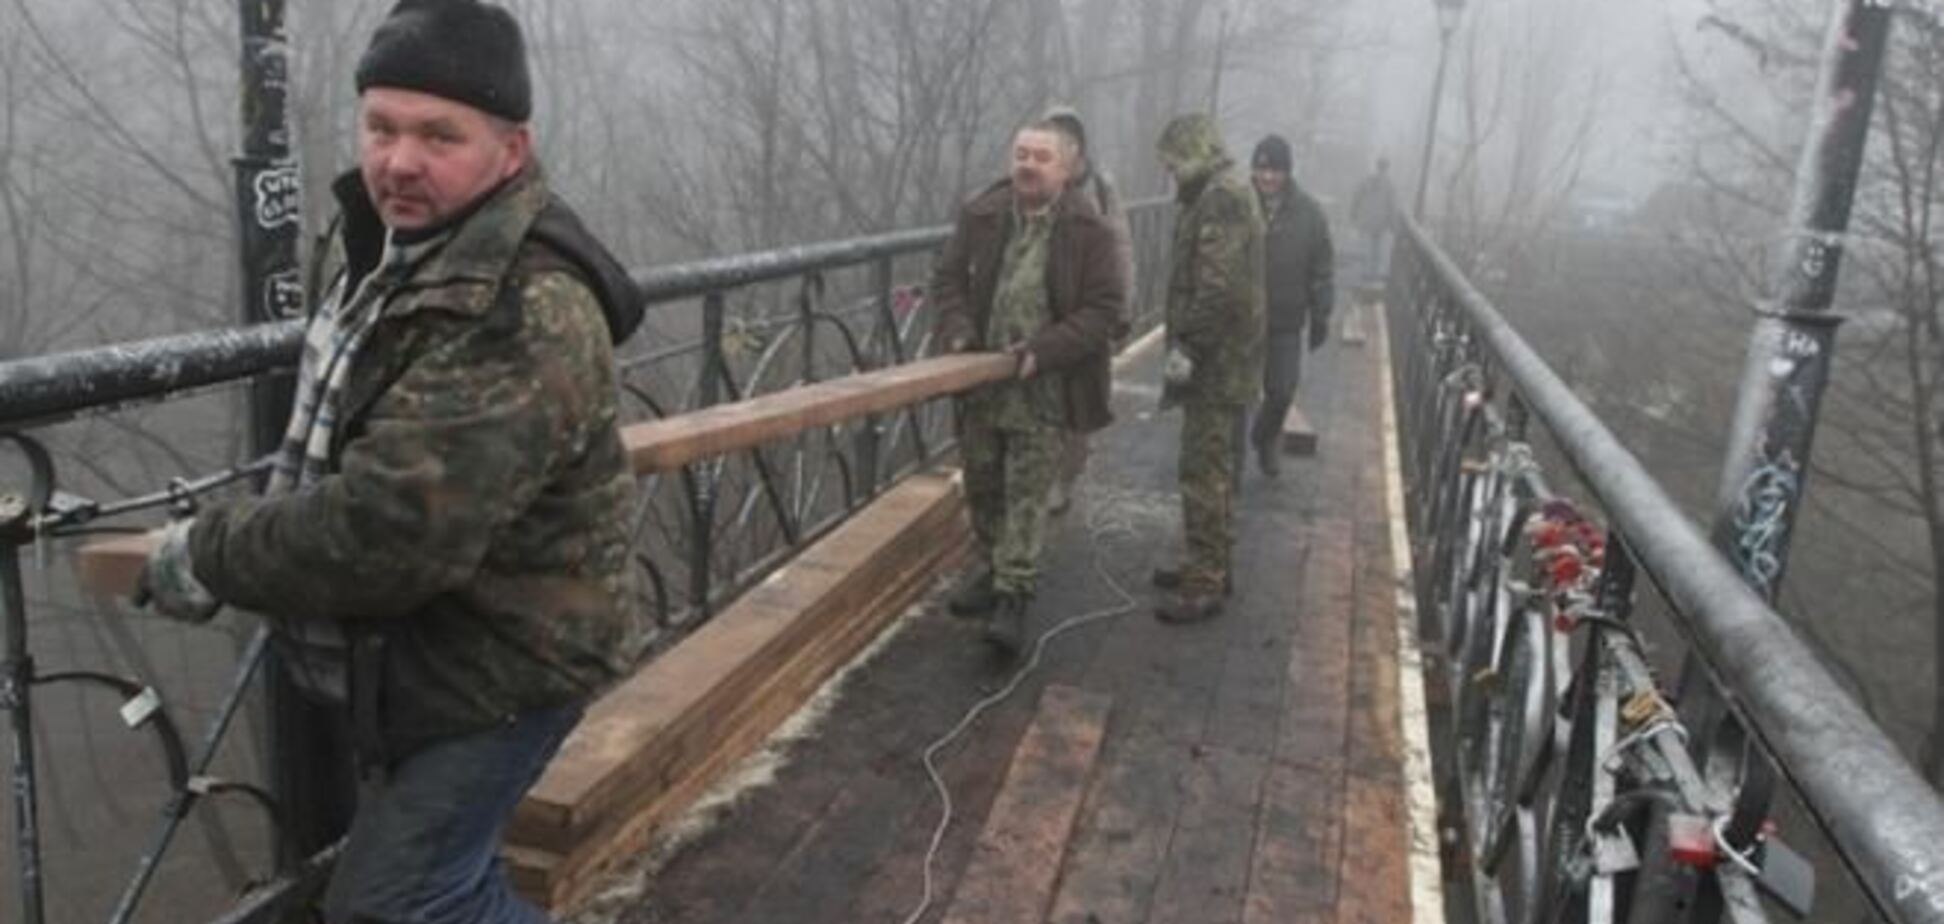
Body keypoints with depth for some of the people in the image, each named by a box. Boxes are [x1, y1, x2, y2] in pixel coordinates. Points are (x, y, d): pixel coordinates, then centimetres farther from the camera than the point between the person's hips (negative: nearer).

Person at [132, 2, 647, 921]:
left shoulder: (524, 313, -32)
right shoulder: (377, 232, 0)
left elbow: (387, 534, -35)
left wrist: (205, 557, -19)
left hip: (499, 662, -9)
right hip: (409, 649, 10)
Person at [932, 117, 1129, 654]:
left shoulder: (1089, 230, -11)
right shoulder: (981, 215, 1)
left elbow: (1105, 307, -12)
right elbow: (948, 277, 10)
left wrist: (1044, 350, -21)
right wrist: (957, 330, -8)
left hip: (1044, 388, -5)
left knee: (1027, 493, -2)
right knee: (982, 484, 17)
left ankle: (1013, 595, 5)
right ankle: (992, 566, 37)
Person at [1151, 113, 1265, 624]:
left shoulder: (1221, 200, -18)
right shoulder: (1225, 195, 17)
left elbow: (1219, 288, -26)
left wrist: (1187, 344, -19)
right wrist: (1185, 339, 15)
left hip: (1216, 365, -11)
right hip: (1223, 363, 11)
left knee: (1204, 473, -5)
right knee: (1212, 468, 18)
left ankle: (1205, 583, 1)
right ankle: (1209, 566, 30)